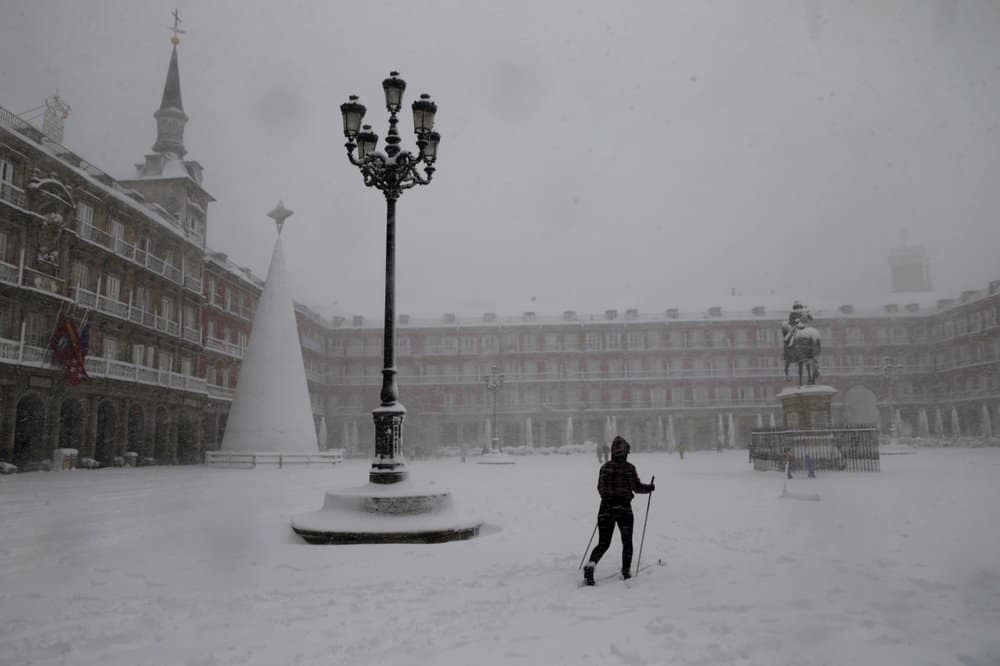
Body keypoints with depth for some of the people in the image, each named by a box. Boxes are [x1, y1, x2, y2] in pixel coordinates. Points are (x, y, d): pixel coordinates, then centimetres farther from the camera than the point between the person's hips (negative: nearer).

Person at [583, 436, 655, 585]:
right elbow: (637, 487, -5)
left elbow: (600, 488, 7)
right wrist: (650, 487, 13)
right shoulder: (629, 468, -8)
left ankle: (591, 564, -17)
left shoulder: (605, 467, 0)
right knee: (627, 542, 18)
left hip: (606, 508, 2)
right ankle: (626, 570, 18)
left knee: (603, 543, 6)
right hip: (624, 509, -2)